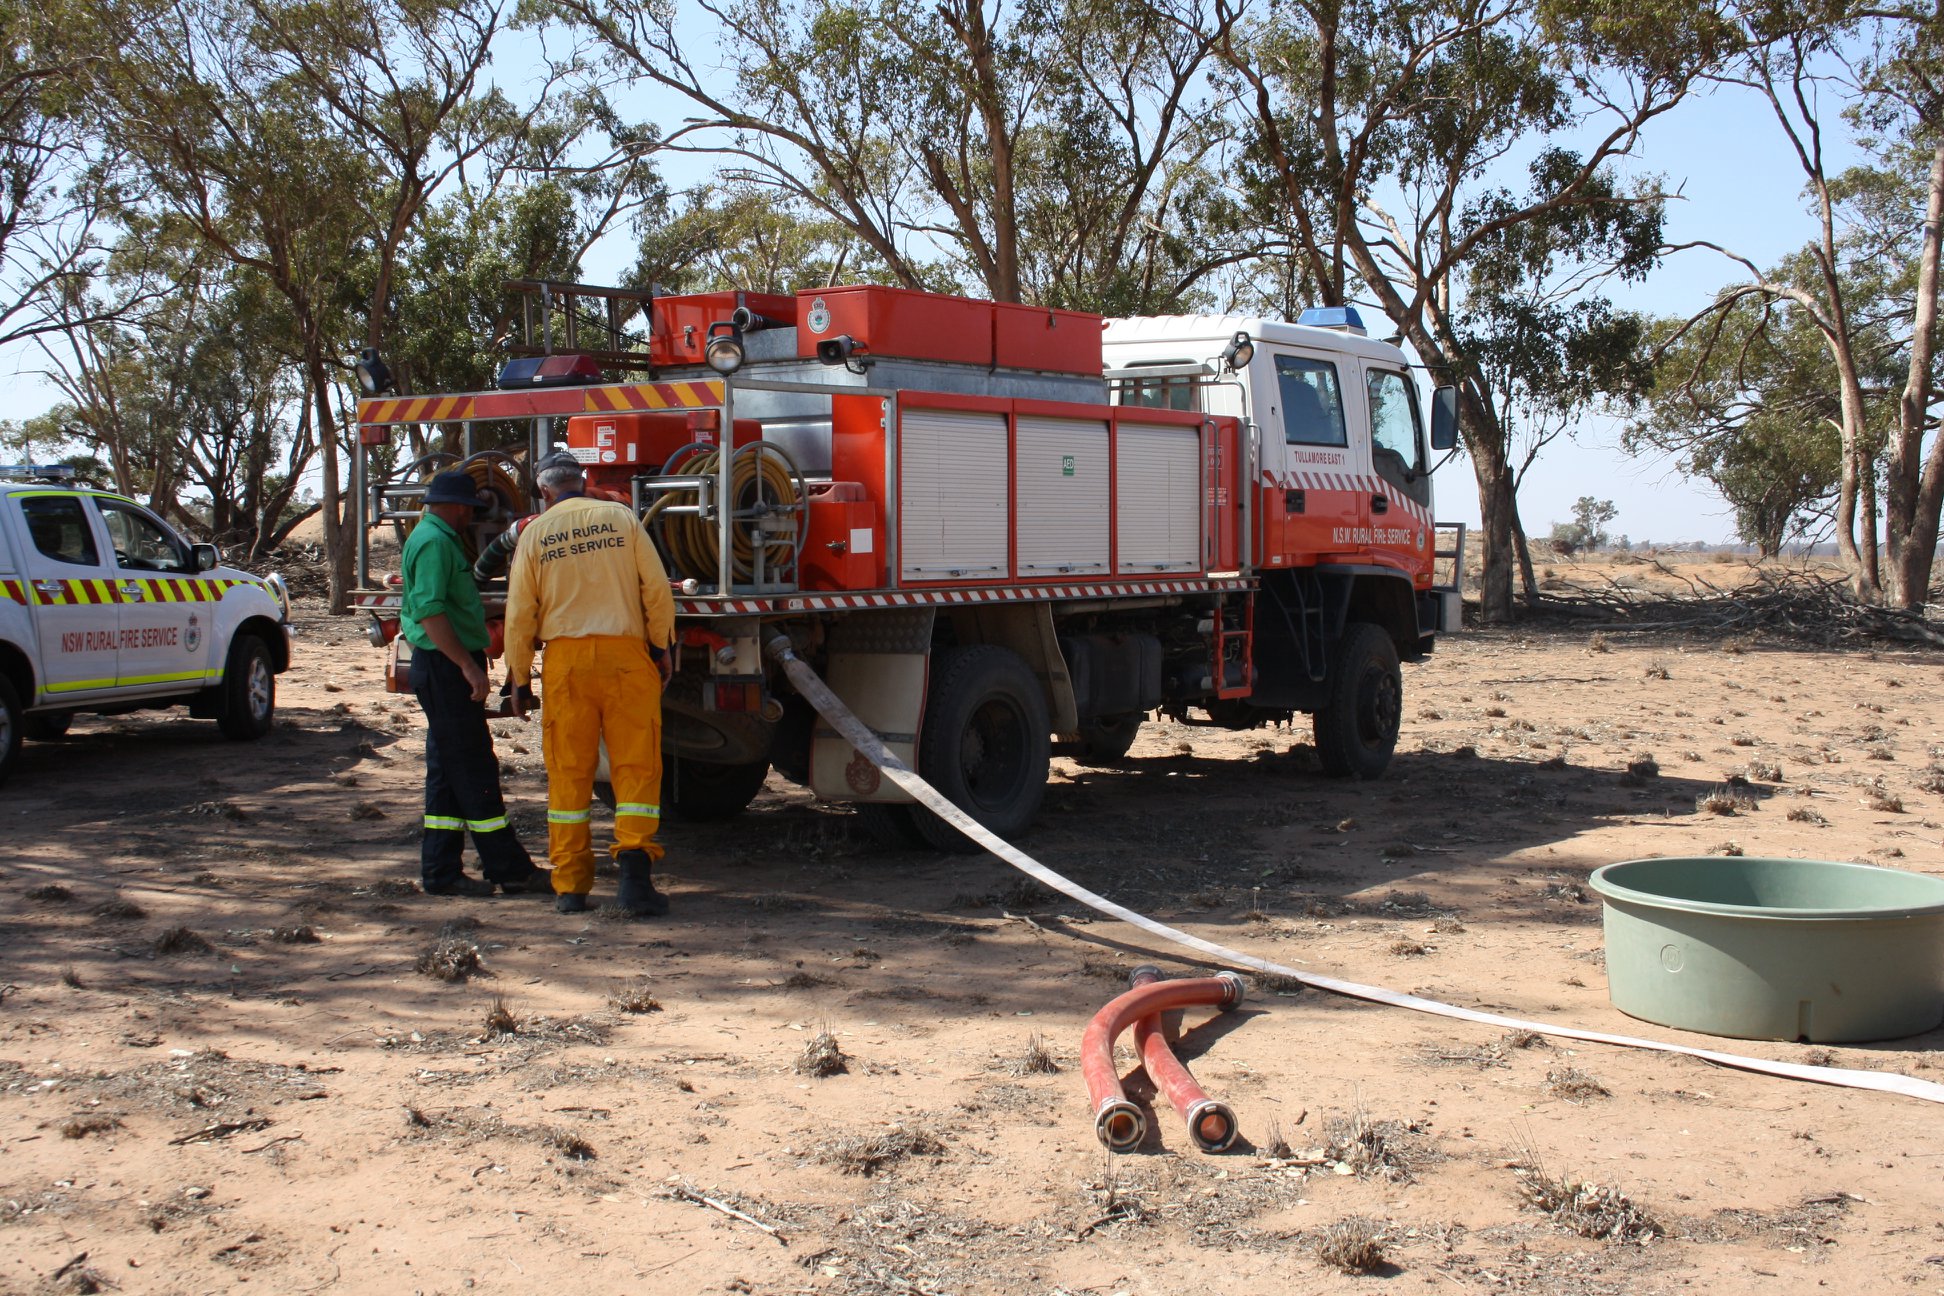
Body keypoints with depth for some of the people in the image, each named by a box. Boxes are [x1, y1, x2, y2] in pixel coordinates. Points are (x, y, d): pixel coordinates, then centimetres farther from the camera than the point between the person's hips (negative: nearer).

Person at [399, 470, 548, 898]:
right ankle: (509, 869, -3)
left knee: (449, 772, 11)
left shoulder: (436, 538, 18)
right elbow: (429, 610, -24)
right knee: (473, 770, -6)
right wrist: (468, 665, -26)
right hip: (444, 667, -11)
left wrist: (468, 663, 27)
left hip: (448, 669, 11)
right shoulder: (434, 541, -14)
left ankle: (441, 872, 13)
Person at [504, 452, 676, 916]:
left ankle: (570, 886, 9)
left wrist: (518, 676, 15)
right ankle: (634, 865, -14)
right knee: (636, 766, 1)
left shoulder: (535, 533, 7)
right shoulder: (621, 517, 5)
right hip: (626, 655, -1)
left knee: (568, 773, 6)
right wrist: (661, 646, 11)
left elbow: (520, 613, 6)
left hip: (565, 658, 1)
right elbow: (656, 587, 0)